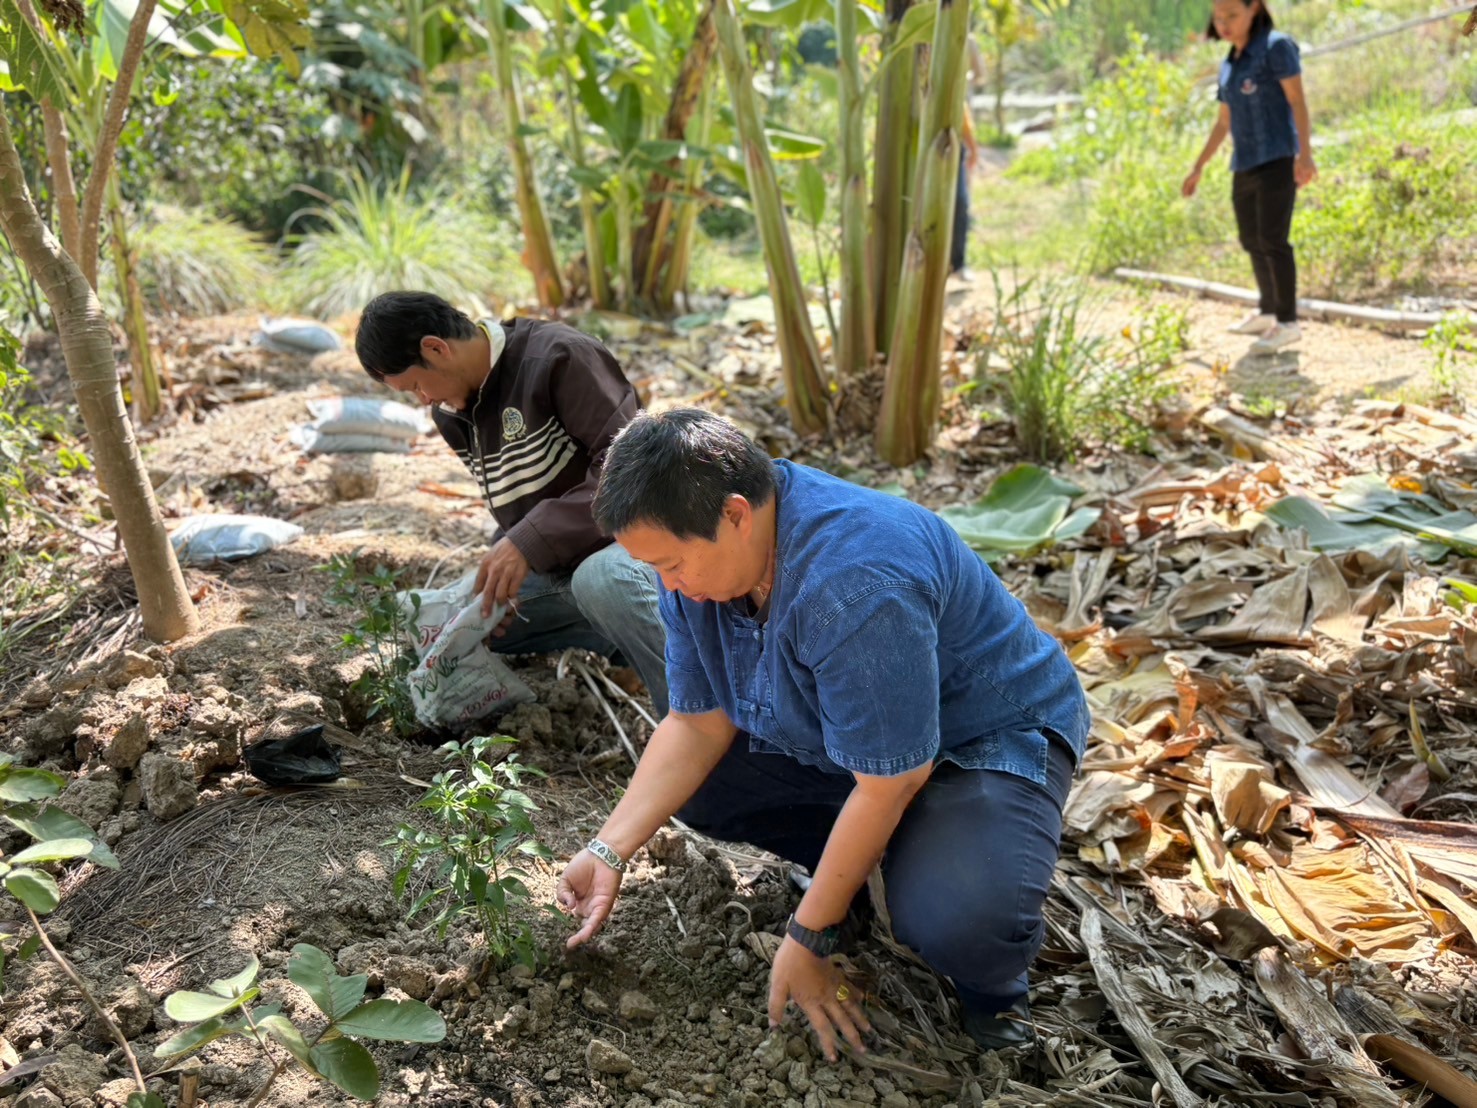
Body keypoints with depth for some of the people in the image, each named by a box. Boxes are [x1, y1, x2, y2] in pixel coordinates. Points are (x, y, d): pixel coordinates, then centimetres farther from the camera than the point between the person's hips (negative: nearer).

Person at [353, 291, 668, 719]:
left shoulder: (559, 357, -17)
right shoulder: (452, 414, 8)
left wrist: (530, 543, -29)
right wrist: (498, 576, -3)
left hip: (631, 539, -9)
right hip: (554, 568, 9)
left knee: (601, 579, -42)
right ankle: (621, 631, 5)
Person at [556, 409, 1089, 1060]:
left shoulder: (855, 583, -37)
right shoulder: (697, 549, -11)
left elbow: (887, 784, -30)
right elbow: (698, 723, -5)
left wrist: (807, 941, -20)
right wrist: (608, 852, -14)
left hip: (986, 738, -7)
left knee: (953, 919, -34)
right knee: (685, 781, -6)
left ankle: (991, 982, 2)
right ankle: (863, 866, 10)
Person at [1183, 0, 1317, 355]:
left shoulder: (1276, 46, -3)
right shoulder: (1230, 65, 17)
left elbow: (1297, 100, -11)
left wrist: (1305, 153, -22)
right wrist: (1198, 168, 23)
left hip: (1277, 159, -8)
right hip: (1245, 164, 8)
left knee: (1272, 240, -15)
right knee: (1252, 242, 13)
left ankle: (1288, 322, -14)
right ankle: (1268, 312, 27)